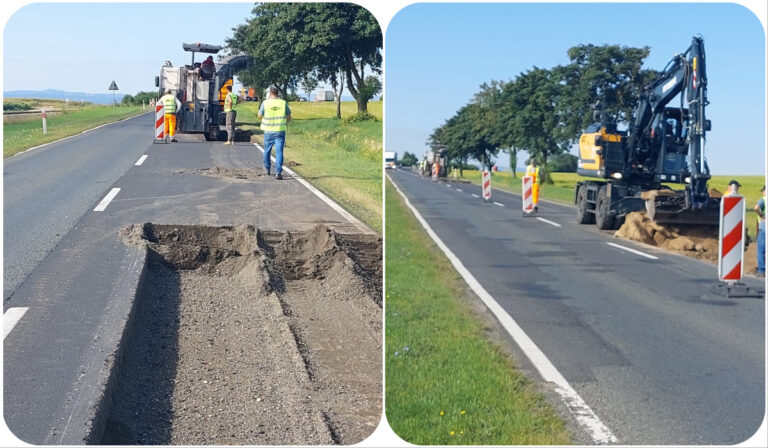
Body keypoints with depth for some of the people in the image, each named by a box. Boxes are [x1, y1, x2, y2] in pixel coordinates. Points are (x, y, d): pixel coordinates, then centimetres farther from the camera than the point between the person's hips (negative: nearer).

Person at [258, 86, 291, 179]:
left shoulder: (265, 103, -6)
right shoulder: (283, 103, -2)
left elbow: (260, 117, 2)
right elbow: (289, 117, 6)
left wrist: (258, 111, 23)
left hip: (268, 131, 0)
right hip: (280, 131, 0)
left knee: (267, 150, 19)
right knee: (279, 151, -2)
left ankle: (267, 168, 35)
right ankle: (278, 172, -13)